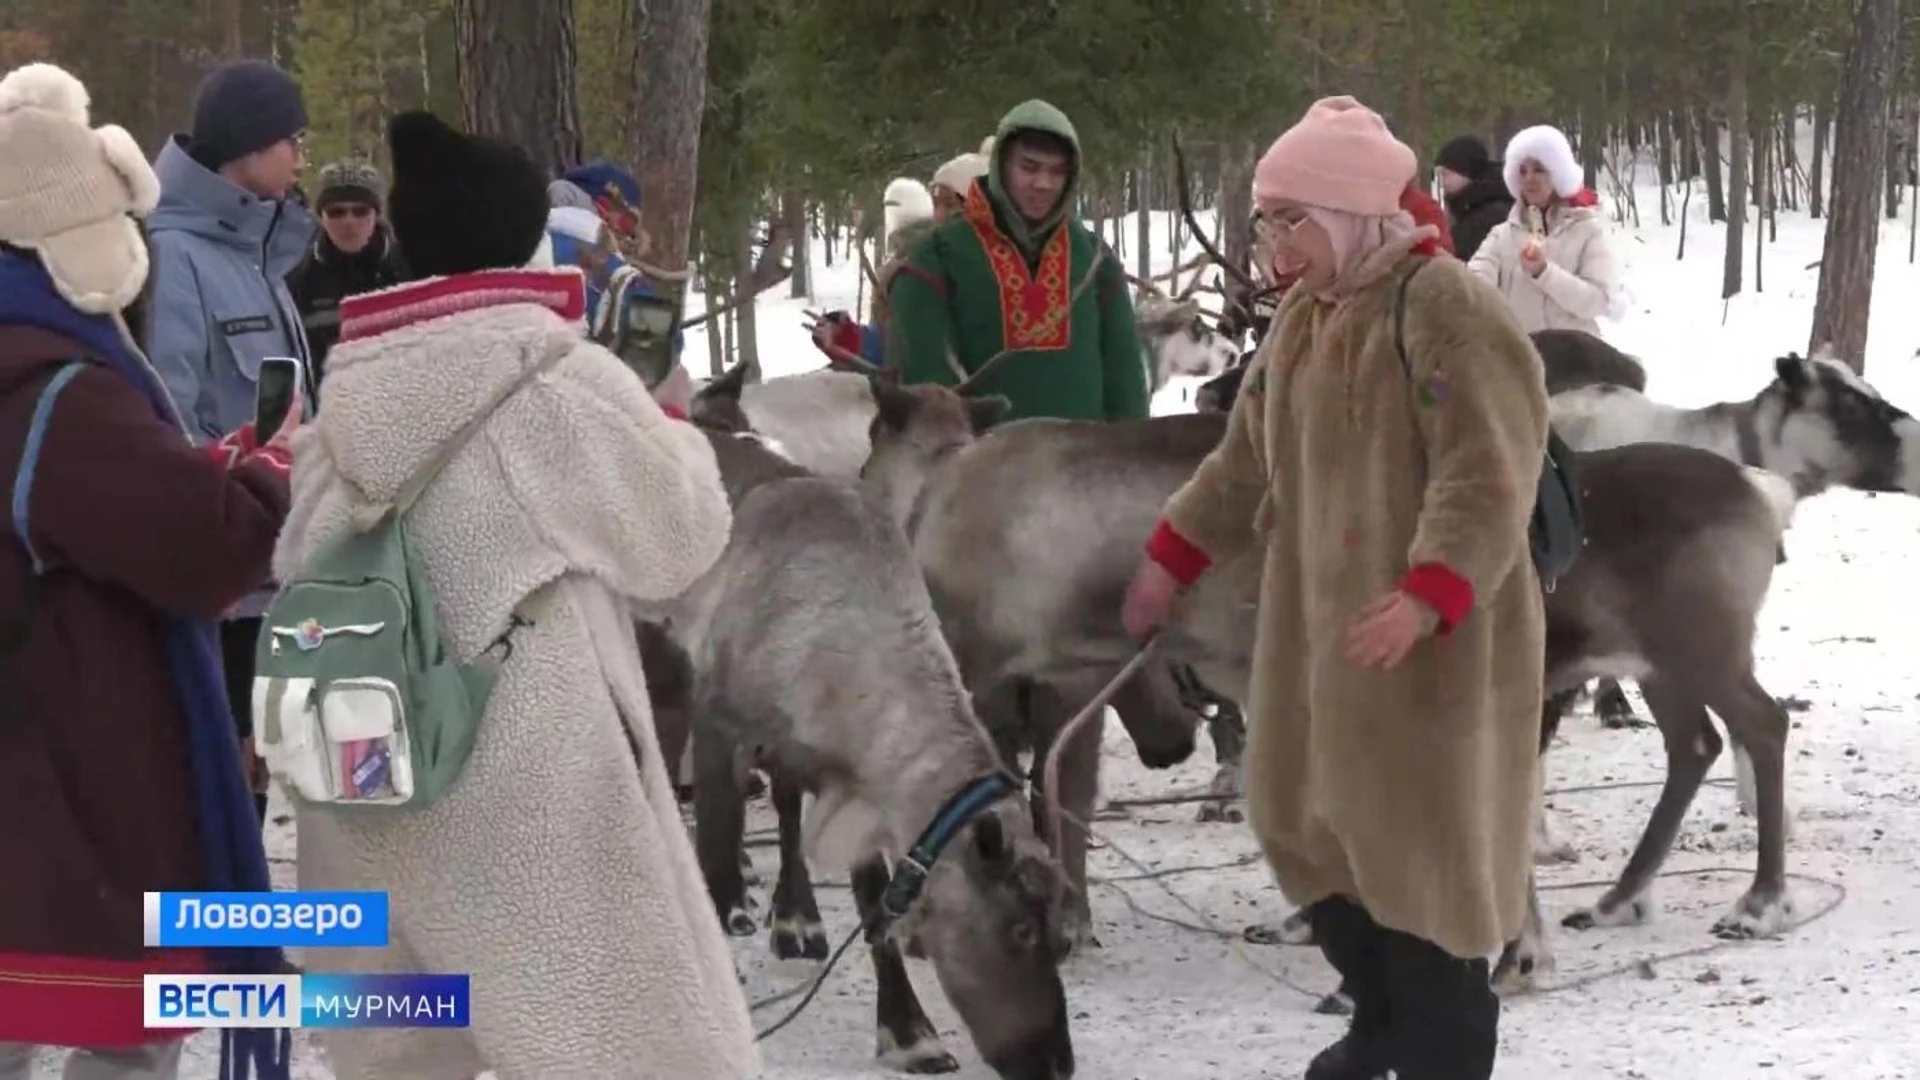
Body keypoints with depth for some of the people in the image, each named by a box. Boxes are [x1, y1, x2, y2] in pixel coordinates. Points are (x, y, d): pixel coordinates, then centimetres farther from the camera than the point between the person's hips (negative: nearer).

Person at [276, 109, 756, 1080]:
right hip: (526, 789, -7)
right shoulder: (560, 378, -12)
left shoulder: (349, 390, 4)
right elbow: (673, 544, -1)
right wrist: (682, 442, 15)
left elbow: (300, 562, 9)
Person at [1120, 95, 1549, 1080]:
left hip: (1429, 640, -9)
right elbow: (1244, 461, 23)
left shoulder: (1446, 310, -16)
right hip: (1319, 624, 9)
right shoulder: (1303, 320, 13)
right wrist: (1169, 563, 22)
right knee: (1311, 825, 16)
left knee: (1420, 845, -6)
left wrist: (1423, 599, -34)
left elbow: (1487, 479, -23)